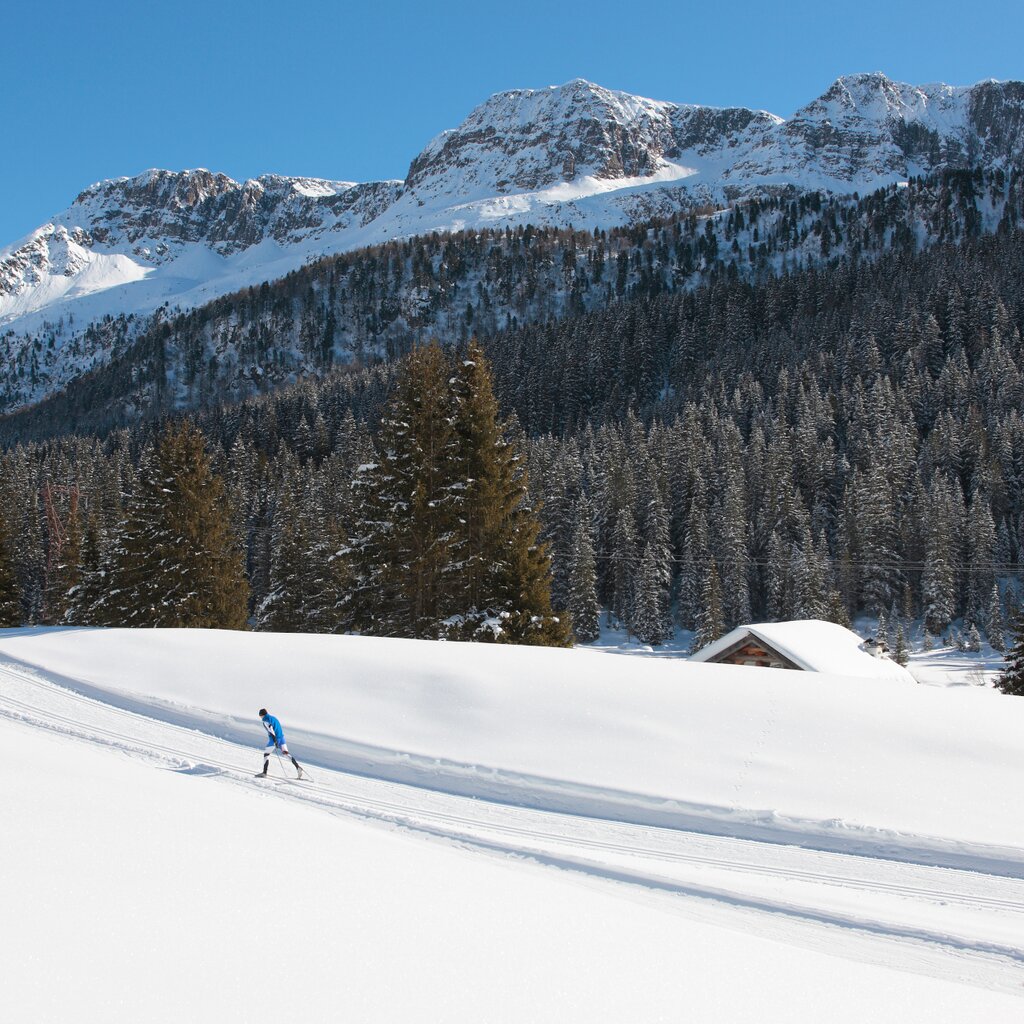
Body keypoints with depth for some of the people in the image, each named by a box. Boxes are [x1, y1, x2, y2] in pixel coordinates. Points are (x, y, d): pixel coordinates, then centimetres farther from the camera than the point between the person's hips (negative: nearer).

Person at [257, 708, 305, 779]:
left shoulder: (265, 721, -5)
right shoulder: (273, 718, 21)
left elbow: (271, 730, -18)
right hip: (281, 737, 7)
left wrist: (275, 742, -24)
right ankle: (298, 767, -12)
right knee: (286, 753, 5)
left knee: (266, 753, 8)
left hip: (274, 739, -7)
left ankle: (264, 772, 6)